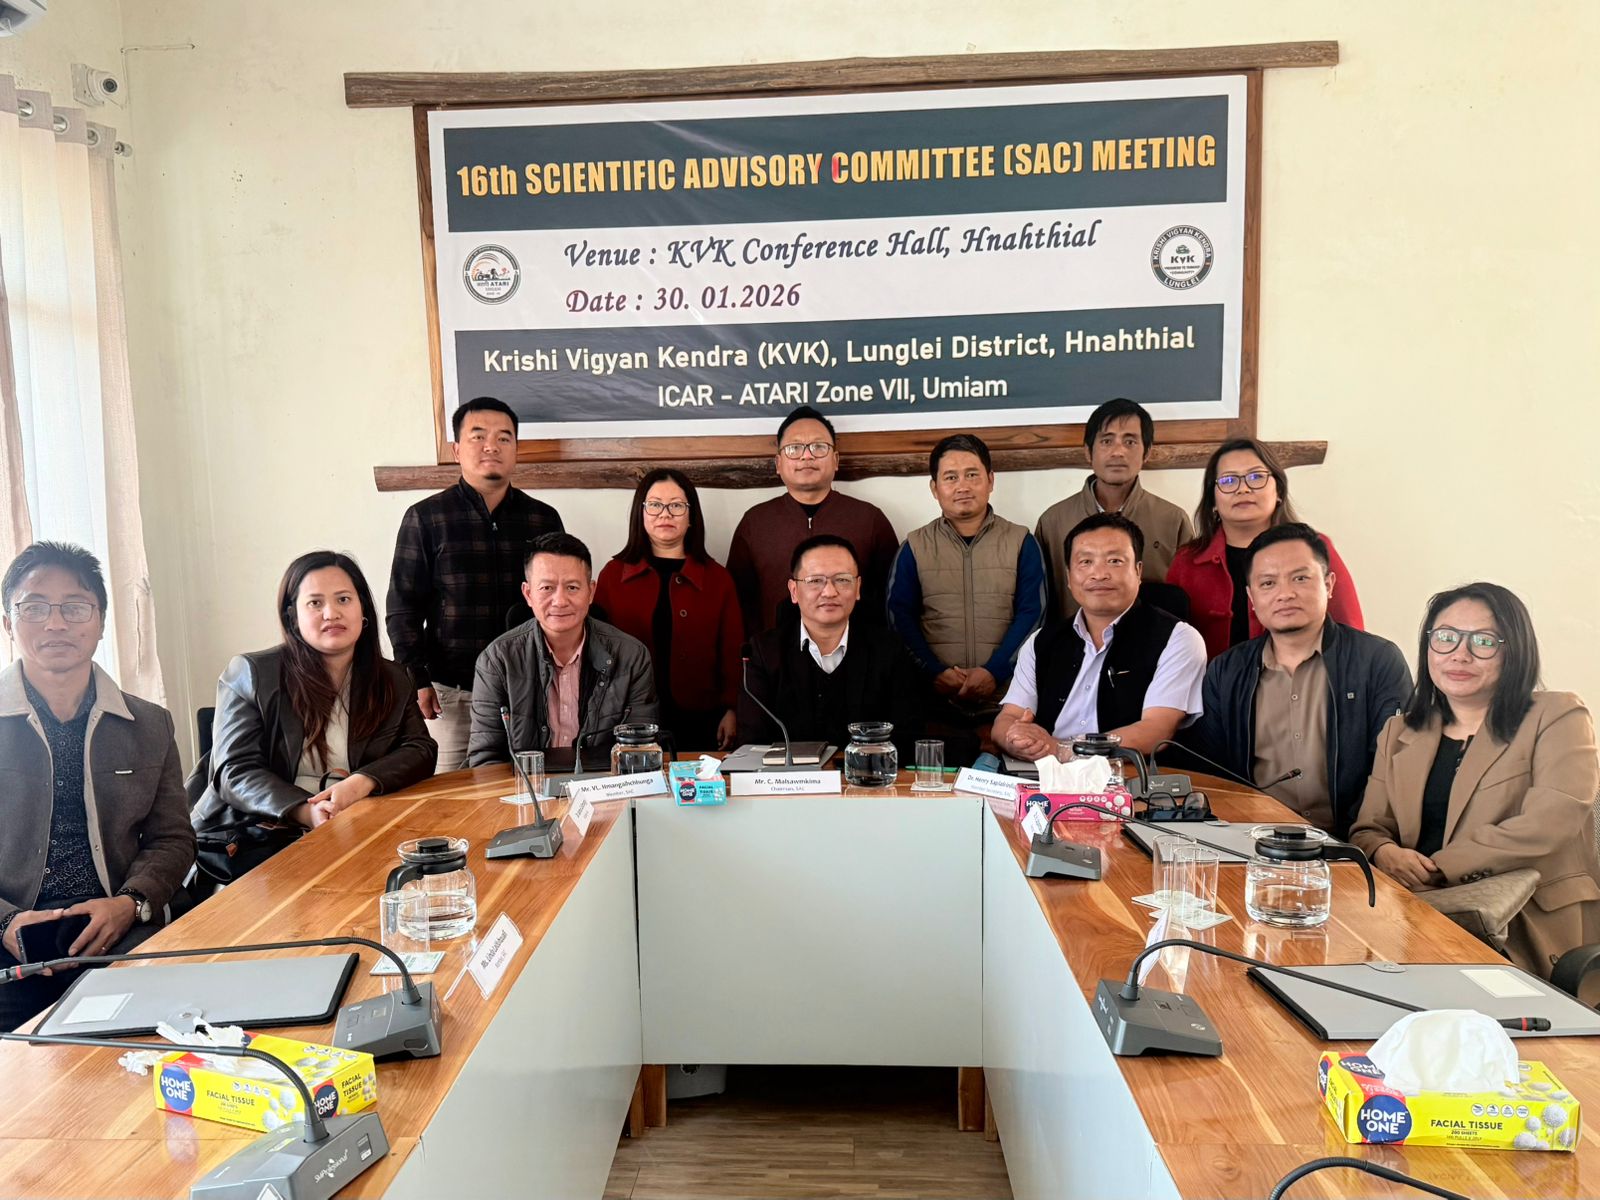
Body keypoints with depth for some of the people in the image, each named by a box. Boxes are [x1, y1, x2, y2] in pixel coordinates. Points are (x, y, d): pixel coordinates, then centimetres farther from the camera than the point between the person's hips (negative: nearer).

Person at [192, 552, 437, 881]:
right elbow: (236, 771, -5)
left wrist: (362, 782, -19)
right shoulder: (250, 673, 2)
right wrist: (306, 812, -24)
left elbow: (420, 750, 3)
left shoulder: (393, 681, 11)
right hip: (251, 838, -4)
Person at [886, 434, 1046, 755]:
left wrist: (995, 672, -13)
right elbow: (899, 616, 3)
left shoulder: (1021, 543, 8)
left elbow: (1032, 613, 1)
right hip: (935, 705, 0)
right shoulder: (914, 548, 10)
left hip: (1005, 701, 0)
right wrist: (934, 671, -11)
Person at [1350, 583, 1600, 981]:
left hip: (1529, 930, -4)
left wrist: (1436, 868, -15)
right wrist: (1385, 854, -11)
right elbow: (1369, 829, 14)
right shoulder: (1400, 732, 17)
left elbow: (1548, 827, -11)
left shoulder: (1557, 718, 4)